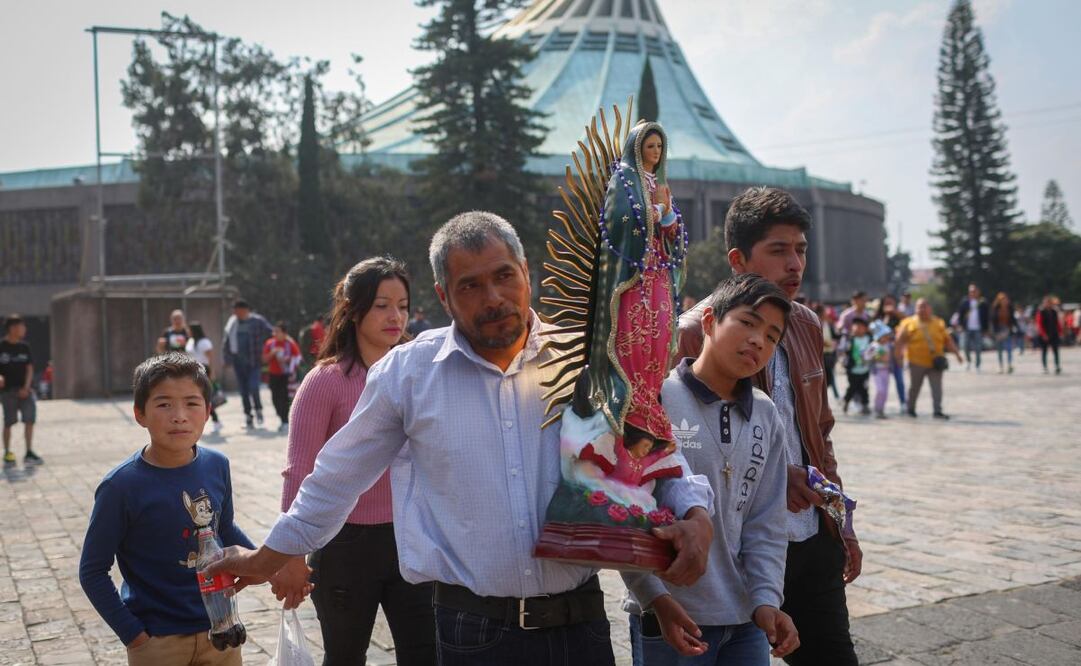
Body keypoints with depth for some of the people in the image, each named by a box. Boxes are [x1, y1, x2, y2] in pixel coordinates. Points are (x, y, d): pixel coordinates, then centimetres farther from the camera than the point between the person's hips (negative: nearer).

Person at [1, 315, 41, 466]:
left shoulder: (24, 347, 8)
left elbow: (29, 368, 6)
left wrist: (26, 387, -6)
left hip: (24, 389, 3)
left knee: (29, 419, -6)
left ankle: (29, 453, 0)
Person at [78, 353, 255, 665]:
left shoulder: (217, 466, -5)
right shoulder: (121, 486, -17)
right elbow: (93, 571, -10)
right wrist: (132, 633, -11)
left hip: (220, 628, 4)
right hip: (158, 640, -4)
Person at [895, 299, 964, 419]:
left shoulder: (939, 323, 7)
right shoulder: (909, 323, -1)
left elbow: (948, 340, 9)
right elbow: (900, 340, -6)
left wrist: (957, 353, 5)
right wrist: (898, 352, -18)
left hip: (935, 363, 2)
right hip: (917, 363, -1)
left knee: (937, 387, -6)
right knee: (915, 387, 11)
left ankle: (938, 411, -3)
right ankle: (910, 409, 29)